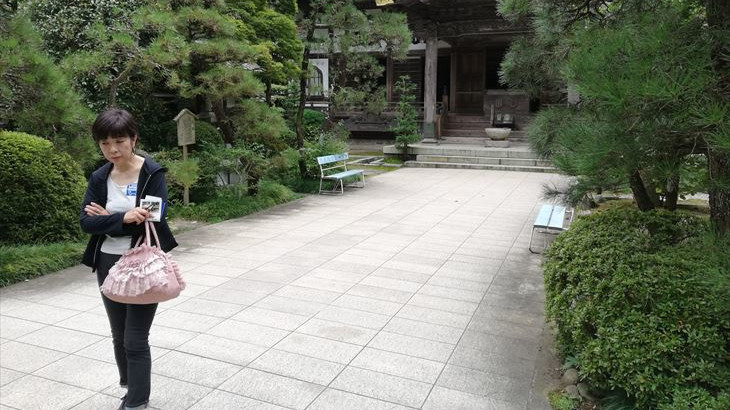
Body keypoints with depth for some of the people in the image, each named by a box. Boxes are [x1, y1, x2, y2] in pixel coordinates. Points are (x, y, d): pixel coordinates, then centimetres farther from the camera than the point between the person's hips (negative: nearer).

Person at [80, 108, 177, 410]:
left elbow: (155, 221, -20)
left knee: (136, 340, -1)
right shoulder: (99, 177, 2)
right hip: (108, 265, 5)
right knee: (119, 337, 17)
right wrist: (122, 218, -26)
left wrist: (106, 219, -12)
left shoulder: (152, 173, -11)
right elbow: (86, 223, -8)